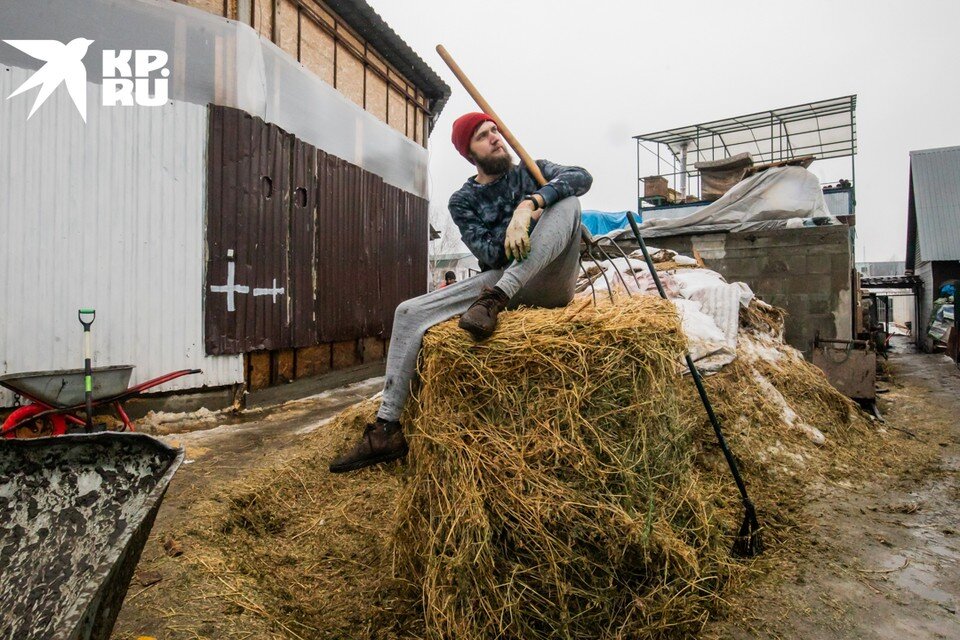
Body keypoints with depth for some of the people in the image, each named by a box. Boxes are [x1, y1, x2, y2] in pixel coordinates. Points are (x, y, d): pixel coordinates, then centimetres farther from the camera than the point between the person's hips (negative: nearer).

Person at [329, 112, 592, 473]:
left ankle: (494, 301, -35)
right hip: (498, 280, 1)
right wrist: (529, 217, -16)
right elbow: (489, 254, -7)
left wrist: (529, 203, -27)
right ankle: (388, 428, -13)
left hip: (549, 284, -1)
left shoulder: (532, 172, 9)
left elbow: (582, 177, -12)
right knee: (409, 313, -15)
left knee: (566, 201, -23)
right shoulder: (463, 200, 8)